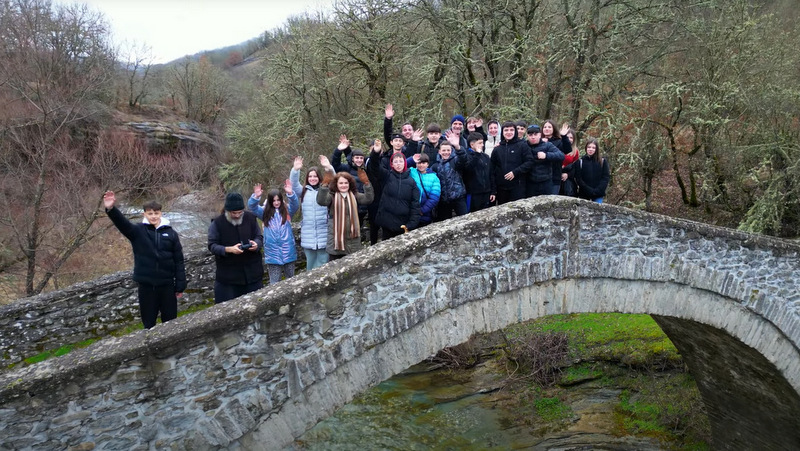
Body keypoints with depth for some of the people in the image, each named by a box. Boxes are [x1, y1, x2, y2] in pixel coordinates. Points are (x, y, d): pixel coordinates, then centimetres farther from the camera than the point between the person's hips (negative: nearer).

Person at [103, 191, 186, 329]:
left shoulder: (171, 233, -1)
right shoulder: (138, 231, -2)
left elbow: (179, 260, 1)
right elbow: (122, 223, -22)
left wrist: (180, 285, -1)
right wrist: (110, 209, -43)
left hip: (167, 284, 0)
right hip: (146, 284, 0)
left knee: (170, 319, 11)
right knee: (148, 320, 11)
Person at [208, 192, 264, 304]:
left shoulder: (250, 218, -1)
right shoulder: (217, 223, -9)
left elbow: (259, 237, 7)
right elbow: (212, 245, -9)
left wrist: (256, 244, -18)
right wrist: (229, 249, -26)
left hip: (252, 272, 3)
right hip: (227, 275, -3)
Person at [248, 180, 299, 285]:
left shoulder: (287, 211, 3)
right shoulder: (265, 213, 4)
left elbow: (295, 205, -14)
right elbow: (251, 206, -8)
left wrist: (290, 193, -34)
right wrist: (256, 197, -29)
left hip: (288, 251, 1)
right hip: (272, 253, -1)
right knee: (274, 283, 5)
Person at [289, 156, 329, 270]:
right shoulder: (304, 191, 9)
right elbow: (294, 184, -5)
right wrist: (295, 170, -23)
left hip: (323, 234, -2)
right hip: (308, 236, 2)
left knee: (323, 262, 2)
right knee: (310, 263, 13)